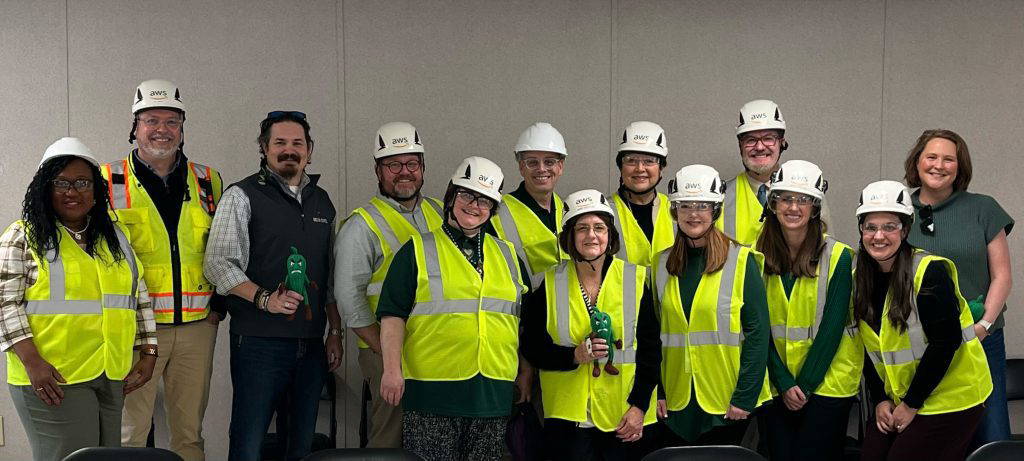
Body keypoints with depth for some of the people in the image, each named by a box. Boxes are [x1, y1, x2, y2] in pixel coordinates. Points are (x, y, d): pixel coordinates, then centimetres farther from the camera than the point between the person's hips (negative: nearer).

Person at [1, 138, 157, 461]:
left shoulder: (115, 238, 15)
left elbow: (140, 298, 17)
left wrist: (148, 355, 10)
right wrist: (32, 361, -16)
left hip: (112, 377, 5)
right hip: (52, 379, -5)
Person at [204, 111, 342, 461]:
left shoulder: (322, 202, 16)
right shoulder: (242, 196, -1)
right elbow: (218, 264, -8)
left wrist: (335, 333, 14)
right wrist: (264, 298, -20)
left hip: (311, 346, 5)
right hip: (259, 342, -5)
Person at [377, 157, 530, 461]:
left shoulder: (508, 255, 16)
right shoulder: (418, 250, 4)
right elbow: (393, 315, -2)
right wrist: (392, 370, -11)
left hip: (494, 391, 4)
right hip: (432, 390, -4)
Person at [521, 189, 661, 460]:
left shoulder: (636, 280, 2)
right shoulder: (550, 284, 3)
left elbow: (650, 348, 2)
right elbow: (532, 346, 4)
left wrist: (639, 406, -5)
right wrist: (574, 355, -13)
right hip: (567, 417, 0)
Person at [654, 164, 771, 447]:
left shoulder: (741, 260, -4)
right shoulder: (663, 263, 8)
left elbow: (757, 332, -8)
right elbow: (655, 333, 9)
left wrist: (745, 397, -13)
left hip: (726, 403, -3)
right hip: (676, 403, 4)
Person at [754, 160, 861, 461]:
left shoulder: (839, 258, -8)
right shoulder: (759, 258, 1)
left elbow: (832, 328, -10)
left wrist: (805, 384, -11)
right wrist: (784, 383, -9)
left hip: (827, 382, -3)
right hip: (777, 385, 3)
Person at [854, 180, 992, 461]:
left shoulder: (930, 272, -17)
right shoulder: (861, 279, 3)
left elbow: (946, 341, -20)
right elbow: (869, 349, 8)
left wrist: (911, 404, -16)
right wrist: (880, 400, -2)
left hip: (948, 401, -6)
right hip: (895, 399, 6)